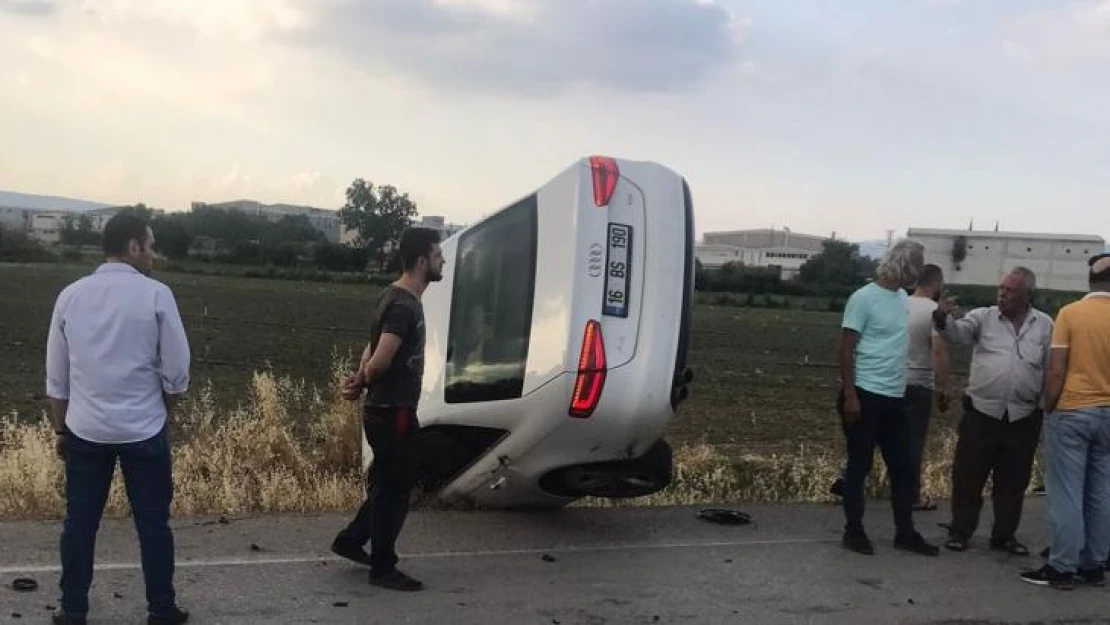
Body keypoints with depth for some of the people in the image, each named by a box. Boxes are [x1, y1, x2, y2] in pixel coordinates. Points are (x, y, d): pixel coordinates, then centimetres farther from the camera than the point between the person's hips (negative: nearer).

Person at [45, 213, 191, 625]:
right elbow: (176, 370, -8)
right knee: (153, 523, 8)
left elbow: (57, 375, 6)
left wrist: (60, 429, 17)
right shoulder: (156, 294, -10)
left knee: (80, 521, 12)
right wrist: (164, 412, 10)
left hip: (85, 429, 3)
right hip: (142, 430, -3)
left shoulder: (71, 295, 1)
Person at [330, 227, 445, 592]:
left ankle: (350, 540, 31)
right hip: (393, 412, -10)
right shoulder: (403, 306, -22)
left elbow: (374, 353, 15)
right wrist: (362, 381, -8)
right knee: (394, 487, 2)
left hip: (389, 409, 10)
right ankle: (383, 569, 13)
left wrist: (359, 380, -3)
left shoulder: (399, 299, 12)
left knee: (392, 482, 21)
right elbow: (380, 361, -29)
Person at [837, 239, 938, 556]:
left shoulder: (904, 298, 12)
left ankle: (905, 532, 20)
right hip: (865, 395, -8)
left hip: (895, 397, 8)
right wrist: (850, 395, -17)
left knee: (903, 466, 10)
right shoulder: (865, 298, -11)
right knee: (860, 465, 2)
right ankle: (854, 531, 12)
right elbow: (846, 349, -13)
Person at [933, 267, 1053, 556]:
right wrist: (943, 317, -36)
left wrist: (1045, 412, 2)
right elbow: (956, 332, -13)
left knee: (1013, 480, 11)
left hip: (1023, 417, 1)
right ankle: (960, 531, 16)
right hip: (982, 412, -1)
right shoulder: (983, 317, 2)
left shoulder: (1045, 325, 5)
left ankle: (1004, 535, 25)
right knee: (968, 476, 4)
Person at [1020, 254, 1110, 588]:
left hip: (1071, 412, -3)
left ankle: (1062, 567, 1)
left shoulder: (1070, 313, -8)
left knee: (1066, 493, 0)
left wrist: (1049, 409, 0)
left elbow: (1057, 370, -9)